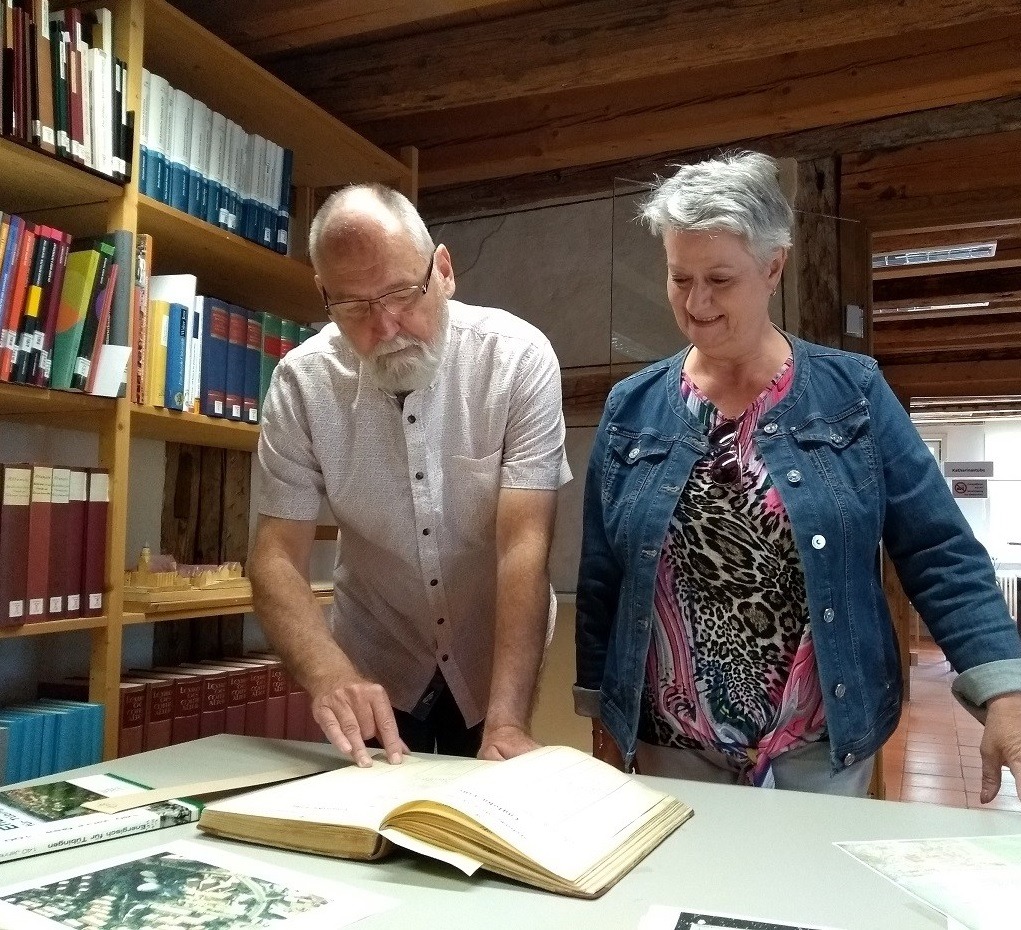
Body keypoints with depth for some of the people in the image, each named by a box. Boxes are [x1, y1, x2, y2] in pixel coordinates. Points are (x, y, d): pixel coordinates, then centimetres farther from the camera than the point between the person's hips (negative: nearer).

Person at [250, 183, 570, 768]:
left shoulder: (518, 357, -21)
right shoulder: (302, 381, -15)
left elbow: (525, 545, -25)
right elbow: (277, 556, -16)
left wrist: (506, 721, -34)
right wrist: (330, 676, -34)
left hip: (499, 667, -1)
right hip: (375, 674, 1)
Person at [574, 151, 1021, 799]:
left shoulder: (853, 393, -5)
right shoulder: (632, 408, -1)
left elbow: (941, 557, -5)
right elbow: (600, 582, 3)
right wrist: (604, 721, 6)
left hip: (825, 753, -1)